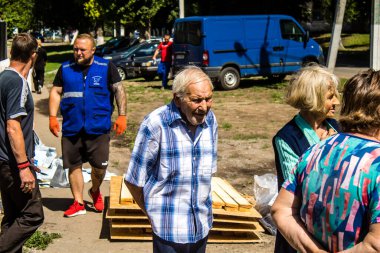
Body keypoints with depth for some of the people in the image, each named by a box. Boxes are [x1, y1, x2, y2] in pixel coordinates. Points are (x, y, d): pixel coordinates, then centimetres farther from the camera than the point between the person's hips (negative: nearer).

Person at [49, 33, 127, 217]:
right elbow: (55, 92, 11)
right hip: (71, 128, 2)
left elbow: (119, 90, 2)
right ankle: (78, 203, 21)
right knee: (74, 165, 7)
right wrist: (52, 116, 1)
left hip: (98, 128, -2)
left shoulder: (106, 67, 1)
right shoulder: (65, 69, 8)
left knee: (100, 165, 1)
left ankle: (95, 191, 33)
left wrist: (122, 115, -6)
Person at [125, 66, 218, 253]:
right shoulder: (155, 125, -16)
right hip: (169, 229, -5)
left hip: (202, 225, 5)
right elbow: (134, 181, -9)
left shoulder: (210, 120, 1)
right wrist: (153, 213, 2)